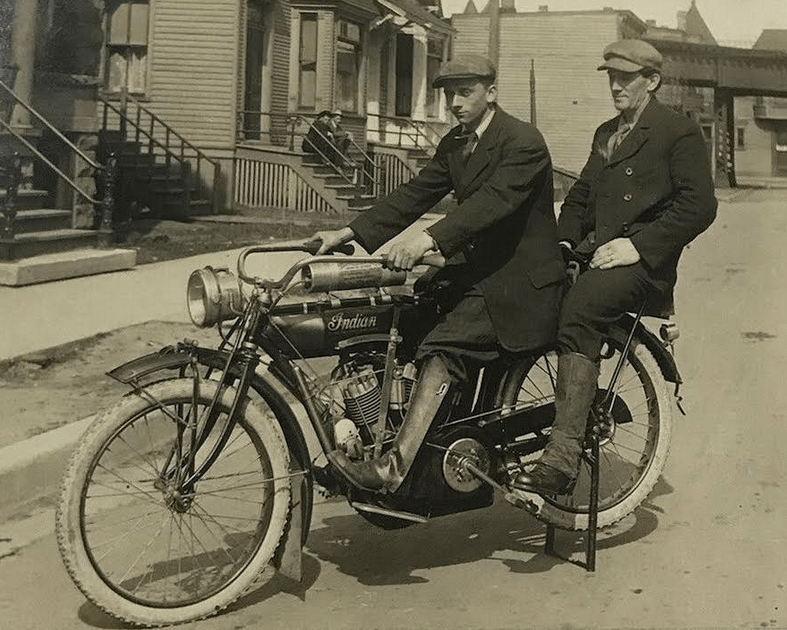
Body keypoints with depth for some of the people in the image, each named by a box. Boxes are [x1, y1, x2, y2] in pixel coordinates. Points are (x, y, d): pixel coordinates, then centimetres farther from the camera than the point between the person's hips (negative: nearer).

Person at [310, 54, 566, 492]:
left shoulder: (523, 141, -13)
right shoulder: (454, 144, 13)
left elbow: (494, 200, -27)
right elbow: (415, 195, 7)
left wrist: (429, 239, -40)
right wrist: (349, 233, -4)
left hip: (522, 278, -9)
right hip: (477, 268, 9)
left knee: (444, 350, -25)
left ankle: (394, 468, -27)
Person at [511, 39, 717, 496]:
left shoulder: (680, 132, 2)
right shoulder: (606, 134, 27)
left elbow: (699, 205, -8)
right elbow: (580, 196, 31)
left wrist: (638, 245, -16)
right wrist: (564, 240, 11)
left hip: (645, 262, -8)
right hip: (595, 251, 8)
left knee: (579, 309, -35)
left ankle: (564, 458, -39)